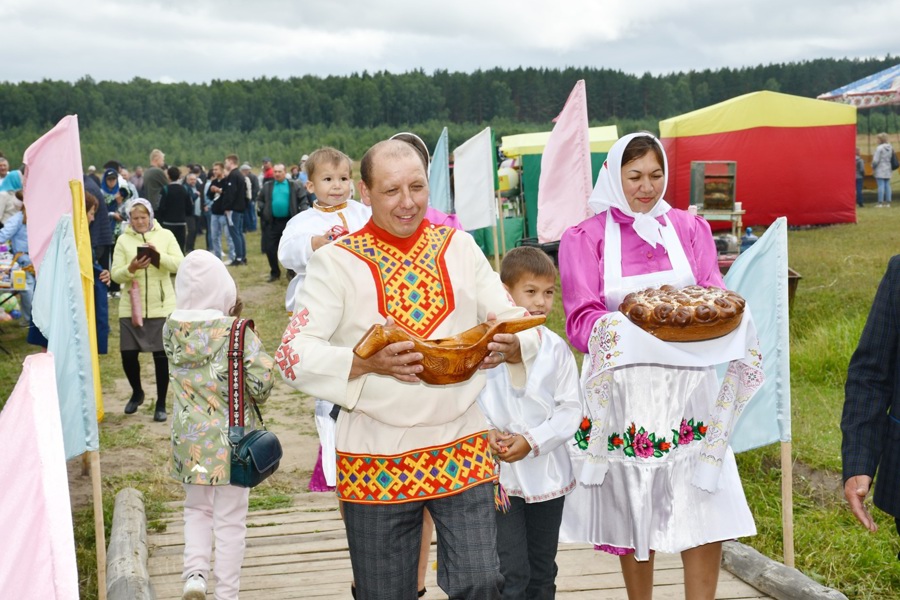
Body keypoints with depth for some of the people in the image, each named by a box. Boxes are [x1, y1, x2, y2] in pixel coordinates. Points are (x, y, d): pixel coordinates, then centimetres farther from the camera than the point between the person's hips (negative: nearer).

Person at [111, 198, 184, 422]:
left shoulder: (165, 235, 2)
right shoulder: (123, 240, 2)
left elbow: (179, 264, -8)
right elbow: (116, 275, -2)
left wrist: (160, 256, -24)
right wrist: (131, 269, -23)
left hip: (161, 307, -1)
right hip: (131, 307, 1)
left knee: (161, 355, 0)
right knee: (128, 354, 3)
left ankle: (161, 404, 14)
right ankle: (136, 393, 31)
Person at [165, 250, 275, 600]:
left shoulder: (171, 330, -3)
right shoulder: (238, 333, -15)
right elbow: (262, 385, -15)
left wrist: (230, 316, 8)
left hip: (189, 440, 3)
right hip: (233, 440, -3)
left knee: (197, 509, 22)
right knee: (230, 520, 9)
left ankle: (195, 572, 3)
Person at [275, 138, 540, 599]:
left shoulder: (459, 247, 6)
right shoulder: (337, 260, -4)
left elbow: (514, 320, 5)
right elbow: (293, 355, -11)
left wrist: (509, 346, -19)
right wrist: (368, 363, -27)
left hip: (461, 450, 2)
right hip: (374, 459, -2)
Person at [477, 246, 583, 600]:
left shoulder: (556, 348, -1)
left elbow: (571, 409, -1)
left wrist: (532, 441, -12)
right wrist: (487, 434, -20)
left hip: (547, 473, 3)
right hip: (500, 474, -3)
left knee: (543, 572, 16)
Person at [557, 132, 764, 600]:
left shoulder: (689, 229, 9)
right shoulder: (584, 239, 1)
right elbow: (581, 320, -7)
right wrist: (624, 329, -27)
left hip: (686, 386, 2)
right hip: (624, 391, -1)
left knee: (705, 510, -5)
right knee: (633, 514, 8)